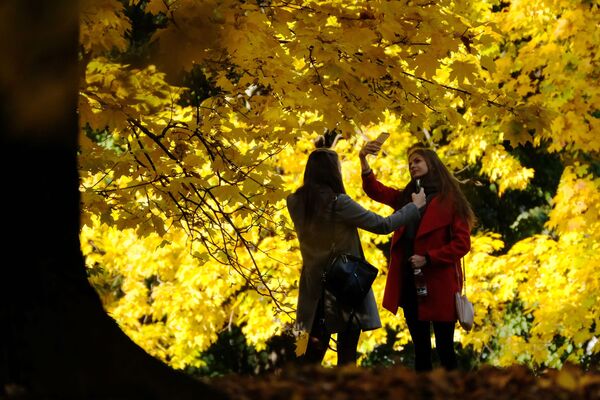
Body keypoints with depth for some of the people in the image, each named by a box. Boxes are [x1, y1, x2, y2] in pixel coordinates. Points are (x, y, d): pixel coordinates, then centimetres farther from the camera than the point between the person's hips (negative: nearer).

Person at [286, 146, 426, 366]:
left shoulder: (296, 202, -2)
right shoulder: (338, 203, -18)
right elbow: (382, 225, -14)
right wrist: (414, 206, 1)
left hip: (315, 288, 6)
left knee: (313, 352, 11)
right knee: (347, 354, 4)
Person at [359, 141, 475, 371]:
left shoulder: (449, 200, -5)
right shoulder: (406, 198, 12)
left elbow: (462, 244, -9)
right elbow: (376, 191, 1)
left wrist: (428, 259, -18)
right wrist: (364, 162, -16)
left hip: (439, 286, -6)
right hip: (410, 284, 6)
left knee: (444, 348, -1)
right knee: (420, 348, 12)